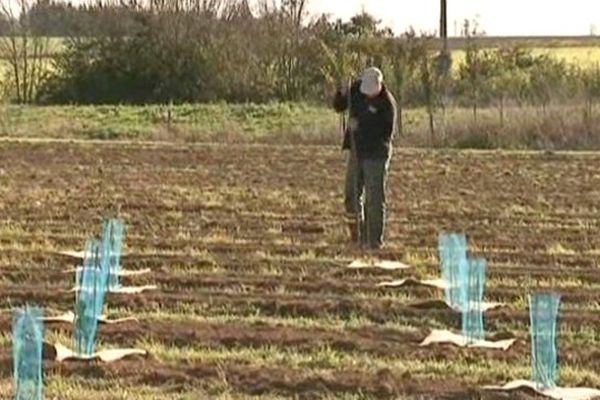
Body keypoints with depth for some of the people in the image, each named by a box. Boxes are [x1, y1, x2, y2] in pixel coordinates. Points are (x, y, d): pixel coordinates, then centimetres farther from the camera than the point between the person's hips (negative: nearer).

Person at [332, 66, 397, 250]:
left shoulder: (386, 103, -16)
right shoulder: (356, 89, -1)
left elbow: (387, 131, -18)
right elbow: (338, 106, 8)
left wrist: (360, 126, -24)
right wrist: (342, 94, -14)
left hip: (376, 153, -5)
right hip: (356, 150, 5)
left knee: (374, 198, -6)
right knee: (351, 195, 7)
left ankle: (375, 240, 0)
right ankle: (358, 235, 18)